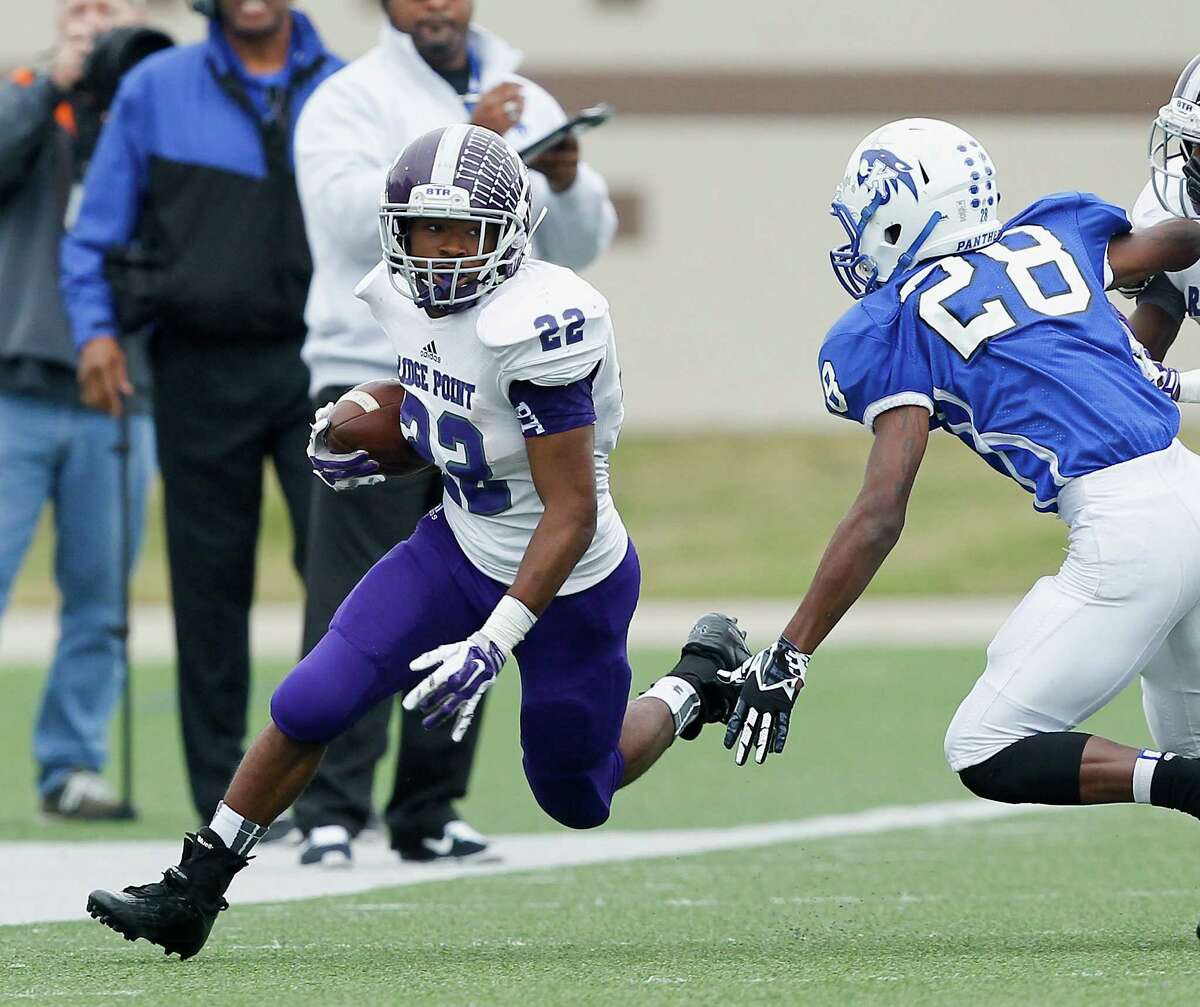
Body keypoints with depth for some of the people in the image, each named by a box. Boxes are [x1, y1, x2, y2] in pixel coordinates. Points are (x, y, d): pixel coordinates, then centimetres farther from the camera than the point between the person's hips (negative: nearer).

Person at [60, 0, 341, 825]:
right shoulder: (155, 90, 5)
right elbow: (98, 228, 8)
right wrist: (94, 326, -4)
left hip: (317, 363, 0)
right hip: (201, 373, 0)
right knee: (210, 581, 3)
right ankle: (225, 795, 11)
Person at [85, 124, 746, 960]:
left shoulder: (541, 324, -31)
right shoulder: (406, 297, -6)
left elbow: (572, 514, -28)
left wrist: (493, 644, -32)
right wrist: (368, 448, -2)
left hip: (567, 582, -6)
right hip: (460, 548, 6)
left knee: (576, 796, 14)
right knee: (311, 705, -9)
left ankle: (698, 683, 41)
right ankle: (193, 894, 4)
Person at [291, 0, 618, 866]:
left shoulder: (526, 103, 15)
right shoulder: (351, 101, 0)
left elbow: (583, 244, 11)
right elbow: (356, 216, -17)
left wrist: (567, 183, -9)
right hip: (375, 378, -5)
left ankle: (430, 811, 11)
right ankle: (331, 811, -13)